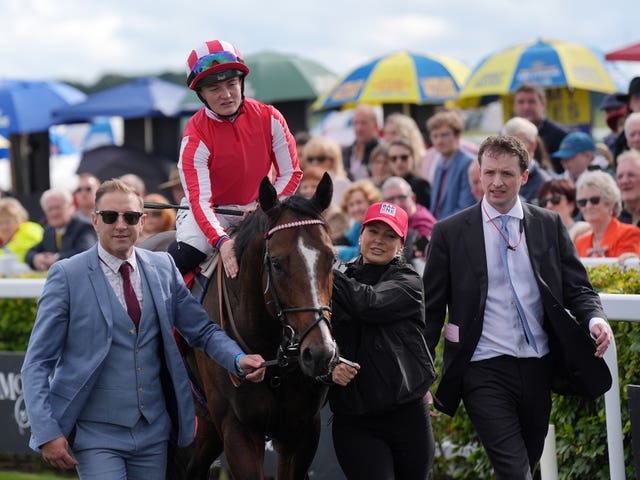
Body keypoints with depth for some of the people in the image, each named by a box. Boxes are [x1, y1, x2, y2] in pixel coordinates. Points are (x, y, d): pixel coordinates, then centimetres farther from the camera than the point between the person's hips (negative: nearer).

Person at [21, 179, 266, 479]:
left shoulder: (163, 268, 6)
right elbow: (38, 363, -6)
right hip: (95, 433, -4)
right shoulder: (67, 276, -6)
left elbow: (203, 330, 13)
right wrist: (47, 433, -15)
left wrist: (238, 360, -8)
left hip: (153, 431, 4)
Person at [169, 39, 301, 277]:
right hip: (210, 212, -3)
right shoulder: (195, 137, -20)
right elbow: (200, 200, -28)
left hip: (259, 207, 3)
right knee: (184, 255, -29)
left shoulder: (269, 118, -11)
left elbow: (290, 173, -5)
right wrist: (221, 241, -46)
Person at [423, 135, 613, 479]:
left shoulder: (549, 226, 8)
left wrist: (594, 319, -14)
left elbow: (577, 288, 8)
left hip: (538, 368, 3)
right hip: (484, 372, -3)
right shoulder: (450, 232, 1)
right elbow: (432, 308, 3)